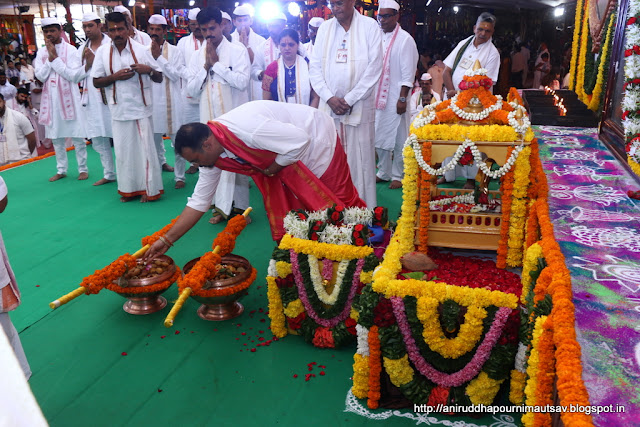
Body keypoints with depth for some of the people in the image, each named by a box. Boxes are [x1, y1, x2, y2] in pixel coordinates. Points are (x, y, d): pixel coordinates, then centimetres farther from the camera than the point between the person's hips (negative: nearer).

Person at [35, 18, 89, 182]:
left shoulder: (70, 50, -3)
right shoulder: (41, 52, 9)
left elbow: (72, 75, -13)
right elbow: (40, 76, -1)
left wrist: (55, 57, -13)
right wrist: (50, 58, -9)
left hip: (69, 97, -4)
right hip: (51, 99, 4)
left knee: (77, 135, -2)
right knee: (56, 136, 9)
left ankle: (83, 168, 9)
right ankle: (61, 170, 19)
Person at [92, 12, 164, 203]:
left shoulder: (141, 50, -2)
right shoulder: (102, 52, 2)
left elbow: (159, 78, 3)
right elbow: (96, 82, 4)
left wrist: (148, 69, -17)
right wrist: (115, 76, -12)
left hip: (141, 108, -2)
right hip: (119, 110, 2)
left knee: (145, 149, 2)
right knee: (123, 150, 8)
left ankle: (149, 188, 13)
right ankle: (128, 188, 21)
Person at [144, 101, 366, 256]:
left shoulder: (245, 128, -38)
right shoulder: (212, 156, -10)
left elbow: (300, 140, -33)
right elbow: (199, 202, -2)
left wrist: (273, 168, -21)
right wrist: (167, 239, -3)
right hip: (285, 162, 7)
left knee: (337, 204, 2)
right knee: (281, 218, 5)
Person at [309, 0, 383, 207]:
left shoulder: (370, 26, 1)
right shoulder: (325, 28, 11)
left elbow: (374, 68, -5)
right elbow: (315, 67, 7)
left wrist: (349, 99, -9)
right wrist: (329, 98, -7)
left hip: (359, 106, -3)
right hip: (329, 105, 3)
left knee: (360, 159, -2)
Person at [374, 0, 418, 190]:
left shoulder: (405, 39, -7)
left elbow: (408, 73, -11)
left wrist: (403, 98, -15)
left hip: (396, 98, -6)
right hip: (378, 96, 6)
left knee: (398, 138, 1)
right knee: (379, 136, 12)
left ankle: (398, 175, 13)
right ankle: (384, 172, 24)